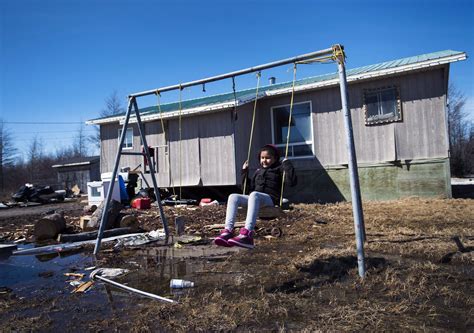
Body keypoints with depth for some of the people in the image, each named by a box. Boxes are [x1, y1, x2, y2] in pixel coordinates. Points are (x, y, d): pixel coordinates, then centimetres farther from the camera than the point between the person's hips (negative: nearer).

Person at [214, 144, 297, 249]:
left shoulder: (279, 169, 10)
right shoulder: (258, 171, 28)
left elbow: (292, 182, -6)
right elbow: (250, 187, 36)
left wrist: (287, 165, -8)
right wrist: (245, 172, 30)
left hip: (270, 199, -6)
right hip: (256, 198, 7)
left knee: (254, 195, -40)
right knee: (233, 197, -17)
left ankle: (247, 234, -53)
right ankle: (228, 231, -33)